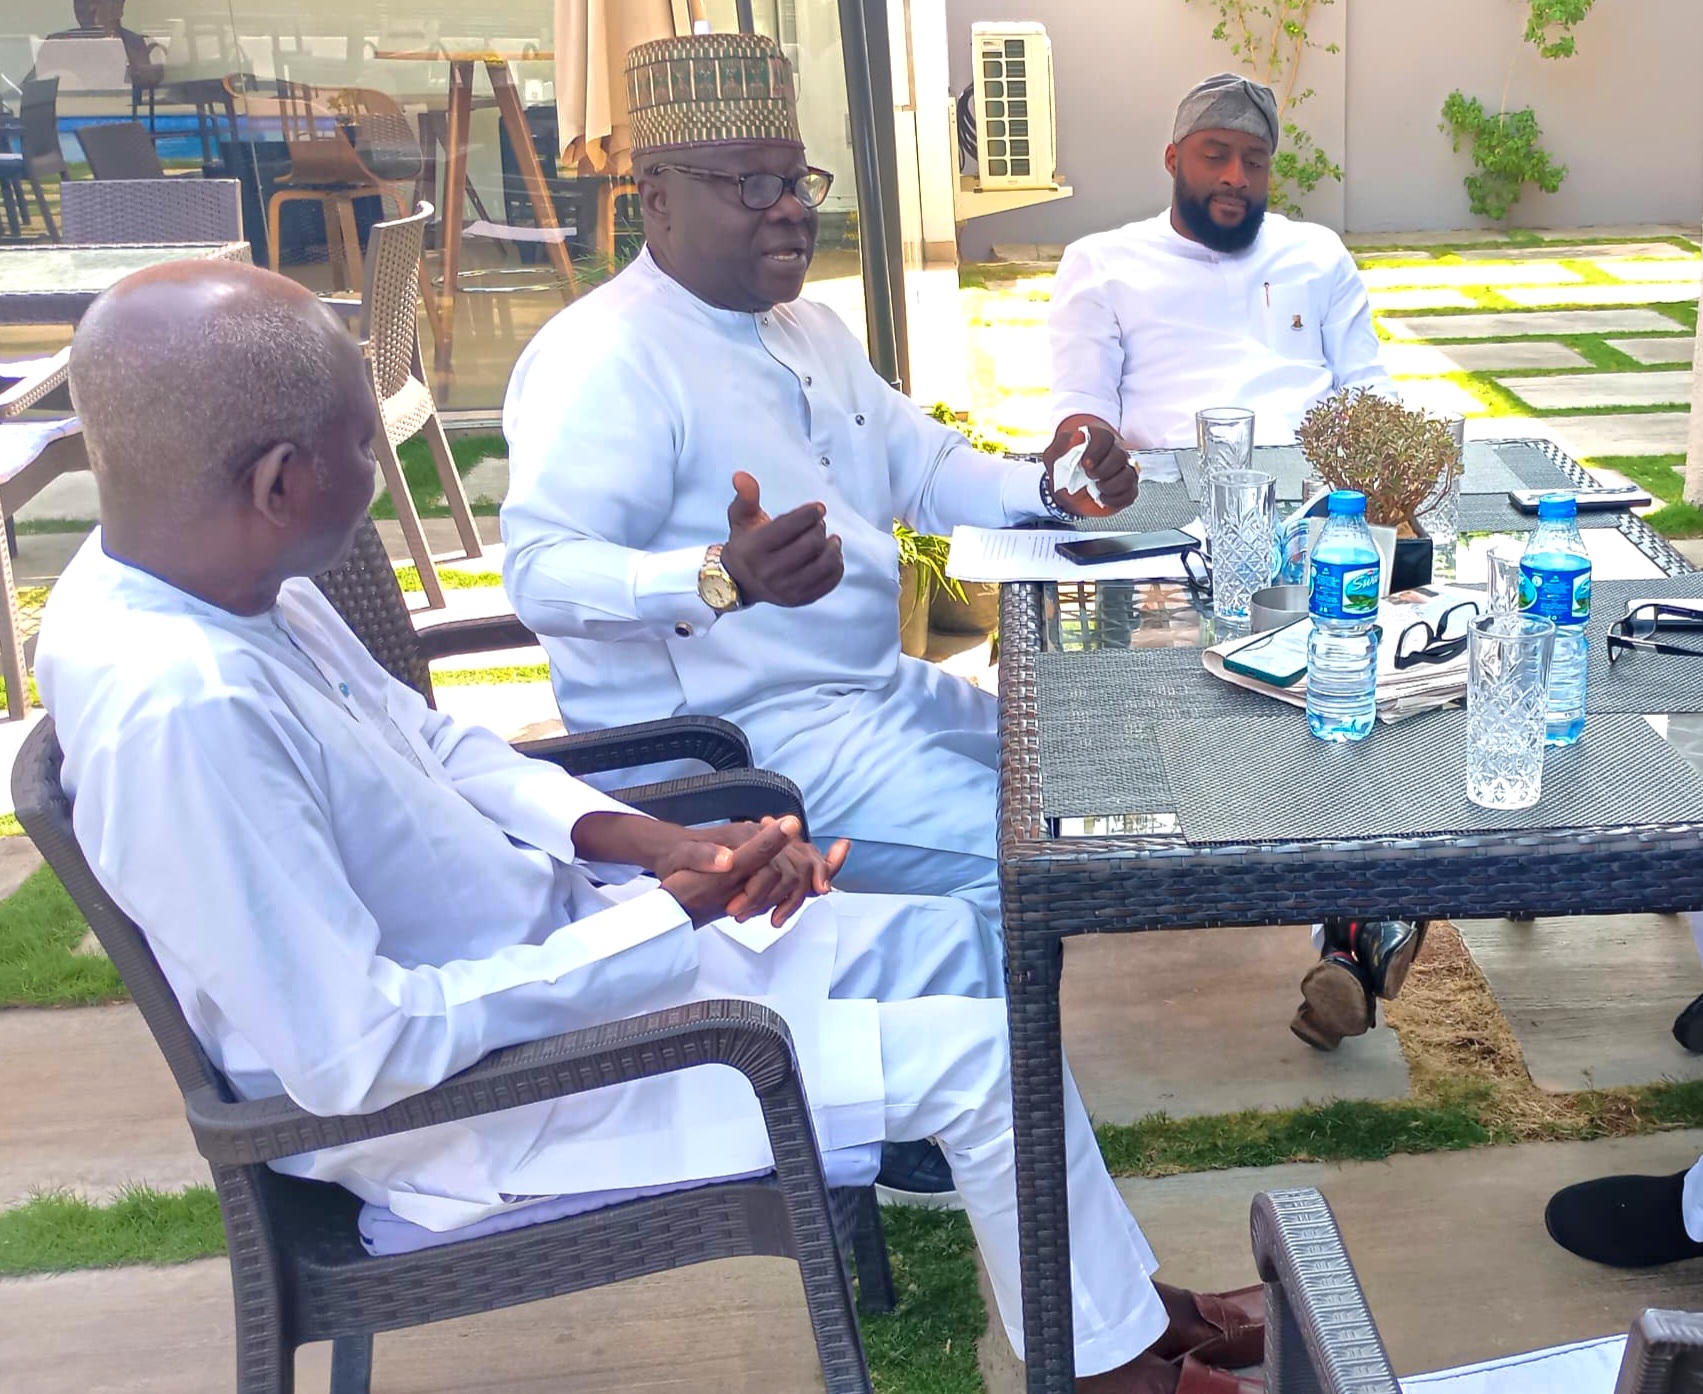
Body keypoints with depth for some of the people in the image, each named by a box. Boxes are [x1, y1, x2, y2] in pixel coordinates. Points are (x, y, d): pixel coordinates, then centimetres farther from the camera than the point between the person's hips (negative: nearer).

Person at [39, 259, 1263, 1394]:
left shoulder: (216, 582, -5)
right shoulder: (177, 708, -33)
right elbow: (359, 1058, -30)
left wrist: (645, 840, -7)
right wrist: (668, 919, -22)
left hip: (546, 938, 9)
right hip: (469, 1104, -9)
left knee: (943, 938, 12)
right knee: (984, 1054, -9)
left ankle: (1122, 1291, 28)